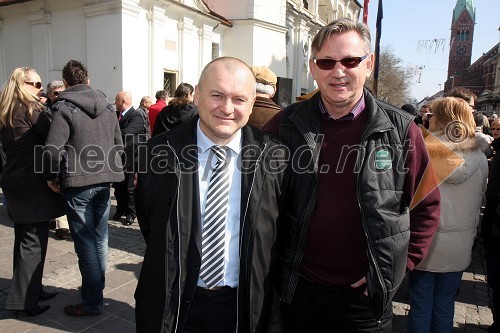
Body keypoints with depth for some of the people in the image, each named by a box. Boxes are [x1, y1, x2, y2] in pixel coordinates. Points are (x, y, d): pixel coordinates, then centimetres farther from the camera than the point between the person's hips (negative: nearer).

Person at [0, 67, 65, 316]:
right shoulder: (31, 108, -12)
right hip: (32, 181, -9)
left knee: (24, 238, 15)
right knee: (33, 240, -2)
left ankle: (31, 289, 26)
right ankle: (24, 299, 5)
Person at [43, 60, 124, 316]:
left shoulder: (64, 107, -9)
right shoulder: (107, 107, 11)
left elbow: (53, 149, -17)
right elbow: (118, 144, 12)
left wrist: (52, 177, -2)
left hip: (78, 183, -6)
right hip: (104, 182, 6)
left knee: (85, 243, 2)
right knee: (100, 238, 16)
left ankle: (92, 303, 13)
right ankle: (96, 289, 32)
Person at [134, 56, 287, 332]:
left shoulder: (274, 156, -11)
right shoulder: (160, 152, -11)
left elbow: (283, 232, 0)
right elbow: (148, 223, 2)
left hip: (243, 306, 0)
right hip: (173, 304, 1)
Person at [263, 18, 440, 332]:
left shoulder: (399, 130, -7)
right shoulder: (286, 125, -7)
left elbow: (426, 205, 2)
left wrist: (401, 263, -3)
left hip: (365, 295, 0)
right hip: (297, 287, 1)